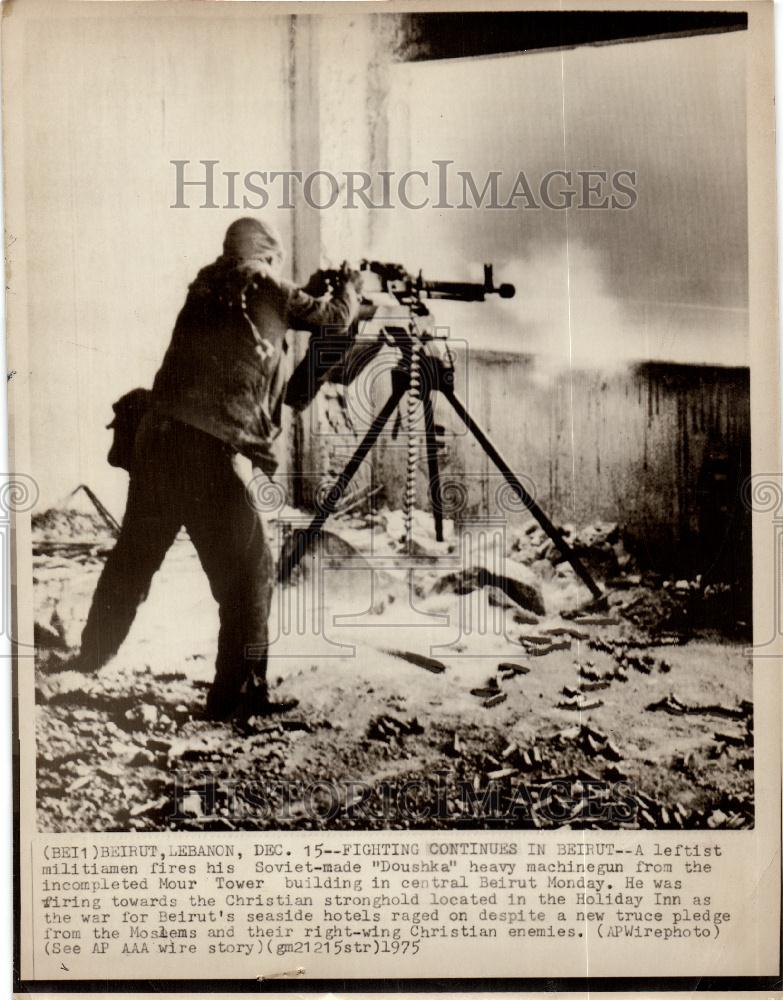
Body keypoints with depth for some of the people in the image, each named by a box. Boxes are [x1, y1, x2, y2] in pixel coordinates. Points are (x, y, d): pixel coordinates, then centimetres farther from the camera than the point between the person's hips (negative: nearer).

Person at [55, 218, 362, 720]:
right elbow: (335, 320, 15)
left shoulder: (205, 292, 18)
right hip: (210, 452, -7)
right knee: (250, 572, 3)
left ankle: (93, 654, 37)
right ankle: (238, 690, 2)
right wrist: (350, 284, 35)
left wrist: (309, 291, 35)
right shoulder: (267, 293, 3)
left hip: (155, 438, 7)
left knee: (134, 556, 22)